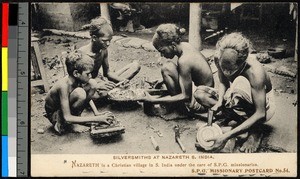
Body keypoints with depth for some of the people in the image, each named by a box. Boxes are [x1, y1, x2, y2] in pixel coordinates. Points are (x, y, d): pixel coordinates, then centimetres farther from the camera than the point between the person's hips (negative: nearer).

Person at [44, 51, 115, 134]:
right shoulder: (64, 85, -35)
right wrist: (96, 119, -36)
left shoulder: (76, 79, -14)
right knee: (80, 93, -34)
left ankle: (76, 116, 0)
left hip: (66, 106, 7)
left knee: (92, 84, -8)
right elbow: (67, 118, -35)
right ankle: (61, 123, -14)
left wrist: (96, 113, -8)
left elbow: (87, 96, 8)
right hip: (54, 114, -7)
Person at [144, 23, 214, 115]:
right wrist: (164, 80, 8)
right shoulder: (184, 46, -2)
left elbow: (186, 96, -23)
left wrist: (154, 100, -21)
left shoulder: (184, 61, -27)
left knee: (166, 68, -19)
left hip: (199, 103, -10)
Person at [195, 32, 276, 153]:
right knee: (199, 93, -7)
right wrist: (220, 102, -27)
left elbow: (260, 114, -37)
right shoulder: (219, 59, -22)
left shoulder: (255, 71, -38)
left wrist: (227, 136, -42)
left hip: (263, 103, -6)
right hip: (239, 100, 6)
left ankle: (255, 130, -18)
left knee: (240, 83, -38)